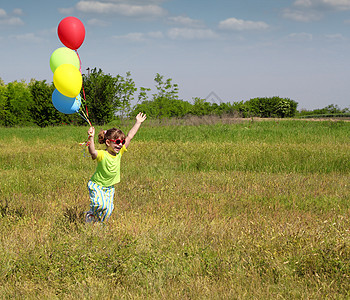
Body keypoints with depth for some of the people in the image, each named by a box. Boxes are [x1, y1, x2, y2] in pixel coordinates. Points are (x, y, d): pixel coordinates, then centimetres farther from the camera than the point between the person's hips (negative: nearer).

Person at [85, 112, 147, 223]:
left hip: (109, 187, 6)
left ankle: (99, 222, 24)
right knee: (101, 204, -26)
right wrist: (91, 138, -62)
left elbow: (129, 137, -2)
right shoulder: (102, 155, -25)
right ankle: (90, 215, 2)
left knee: (109, 209, 0)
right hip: (96, 185, -6)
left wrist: (138, 122, 2)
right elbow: (92, 152, -48)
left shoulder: (119, 153, -7)